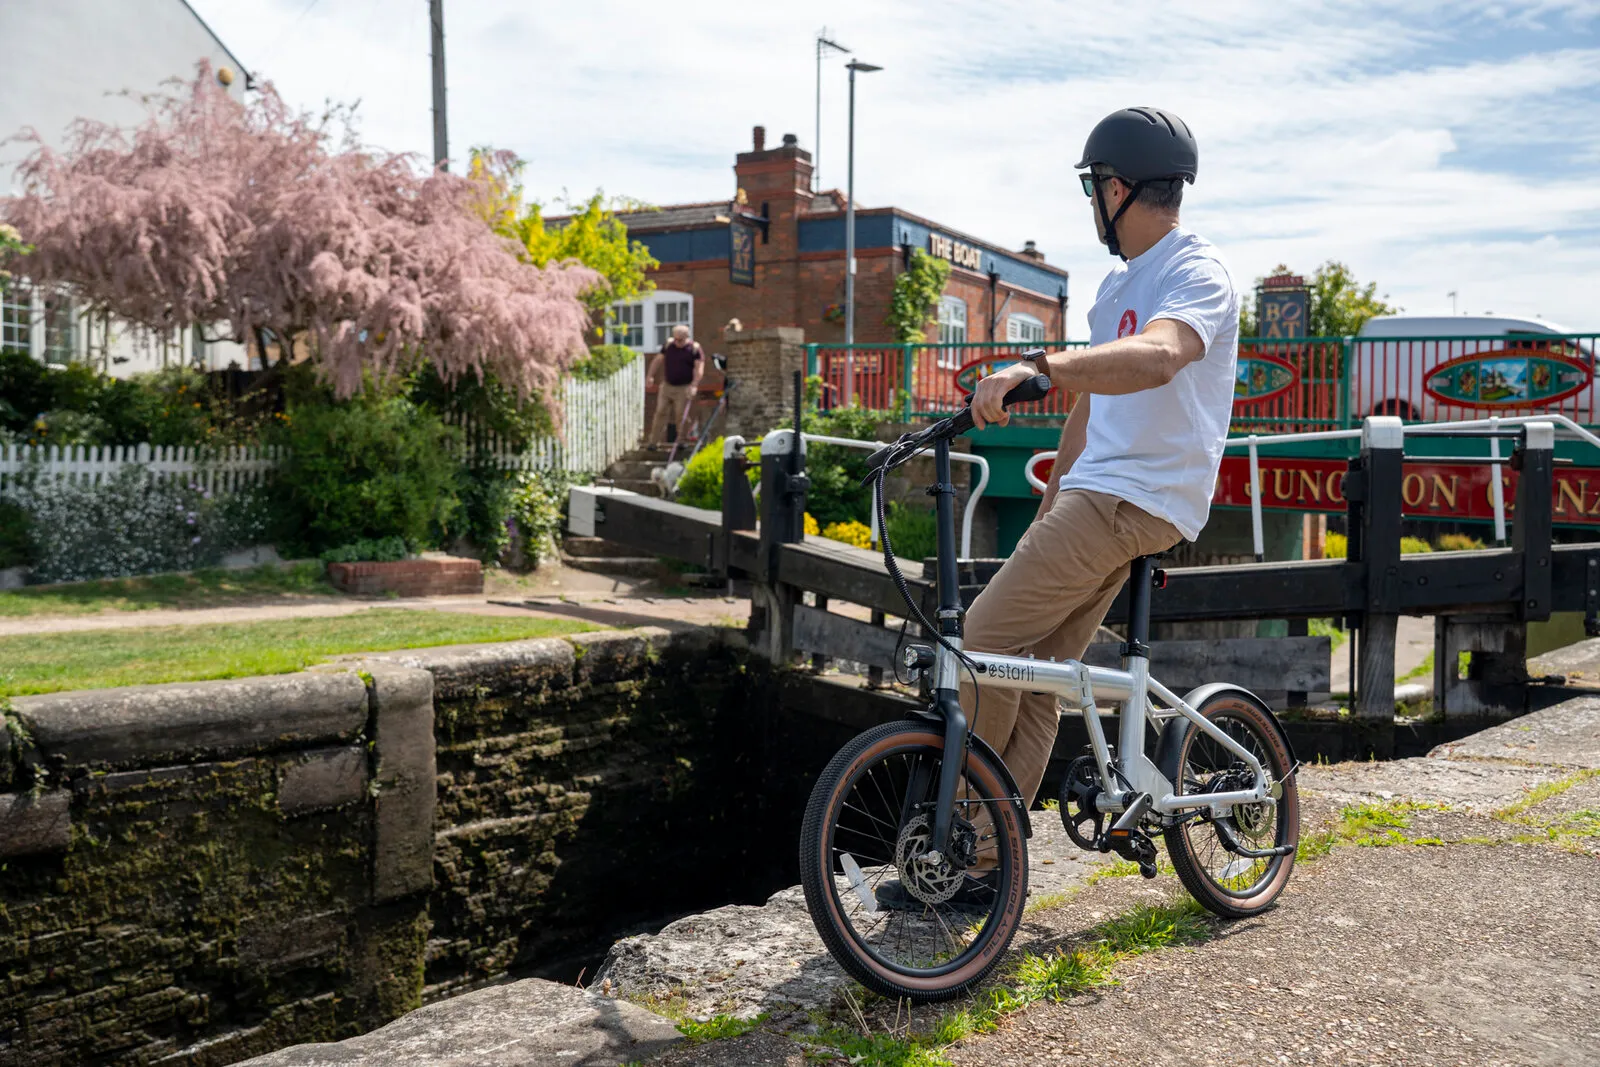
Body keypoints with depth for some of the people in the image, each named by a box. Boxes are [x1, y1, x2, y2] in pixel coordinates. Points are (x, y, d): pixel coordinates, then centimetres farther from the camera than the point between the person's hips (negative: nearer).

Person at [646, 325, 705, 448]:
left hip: (684, 388, -4)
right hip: (667, 386, 4)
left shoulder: (694, 348, -7)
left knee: (681, 415, -3)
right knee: (661, 412, 1)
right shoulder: (668, 345, 6)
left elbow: (699, 368, -12)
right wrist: (650, 375, 4)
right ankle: (655, 441, 4)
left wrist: (694, 385, -22)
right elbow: (658, 360, 12)